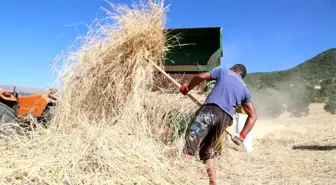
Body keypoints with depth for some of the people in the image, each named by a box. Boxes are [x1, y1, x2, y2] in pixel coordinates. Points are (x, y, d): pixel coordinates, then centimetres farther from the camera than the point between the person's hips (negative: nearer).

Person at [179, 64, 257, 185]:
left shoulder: (223, 71, 21)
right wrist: (242, 135, 16)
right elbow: (253, 116, 21)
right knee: (207, 150, 21)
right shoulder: (245, 90, 28)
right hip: (225, 118, 5)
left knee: (190, 145, -11)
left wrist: (187, 88, 24)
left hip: (210, 109, -5)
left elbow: (201, 76, 9)